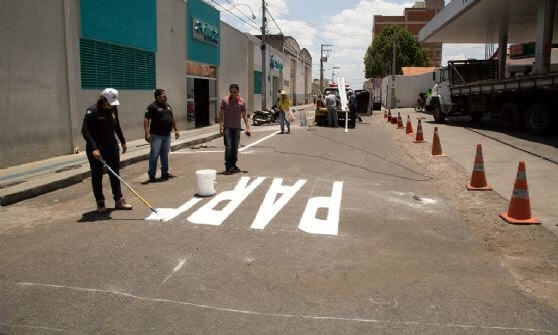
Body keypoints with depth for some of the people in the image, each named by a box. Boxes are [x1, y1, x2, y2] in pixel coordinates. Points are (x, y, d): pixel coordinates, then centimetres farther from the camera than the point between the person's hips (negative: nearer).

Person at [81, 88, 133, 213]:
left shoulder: (113, 108, 2)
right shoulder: (92, 110, -18)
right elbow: (85, 130, -25)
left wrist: (122, 141, 17)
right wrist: (93, 148, -33)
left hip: (112, 146, 6)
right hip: (96, 148, -6)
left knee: (115, 173, 8)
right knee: (97, 175, 4)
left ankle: (118, 200, 16)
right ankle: (100, 202, 14)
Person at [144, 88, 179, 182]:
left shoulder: (168, 106, 15)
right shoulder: (152, 106, -9)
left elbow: (172, 119, 24)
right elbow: (146, 119, -14)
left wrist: (176, 130, 21)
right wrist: (147, 133, -22)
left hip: (167, 135, 7)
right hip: (156, 136, -7)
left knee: (165, 155, 13)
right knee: (154, 155, -2)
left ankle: (165, 173, 22)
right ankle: (151, 175, 5)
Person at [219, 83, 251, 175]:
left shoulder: (242, 101, 3)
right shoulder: (224, 100, -3)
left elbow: (244, 116, 8)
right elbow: (221, 114, -1)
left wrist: (248, 127, 3)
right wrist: (221, 126, -8)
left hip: (237, 128, 3)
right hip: (227, 127, -3)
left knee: (235, 148, 8)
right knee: (228, 147, -8)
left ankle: (233, 166, 20)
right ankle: (228, 168, -3)